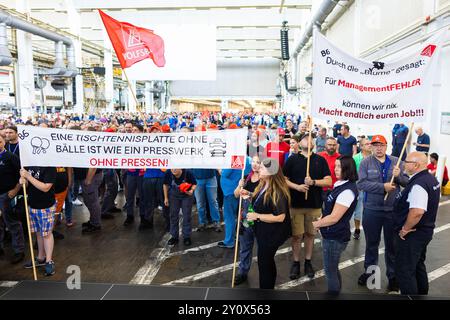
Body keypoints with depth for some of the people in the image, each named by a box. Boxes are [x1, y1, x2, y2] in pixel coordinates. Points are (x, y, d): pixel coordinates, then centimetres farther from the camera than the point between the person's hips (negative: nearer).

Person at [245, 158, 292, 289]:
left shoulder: (277, 191, -27)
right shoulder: (263, 185, 2)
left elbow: (280, 217, -31)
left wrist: (257, 216, -27)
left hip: (273, 234, -9)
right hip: (263, 231, 9)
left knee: (264, 263, 4)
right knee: (268, 261, 23)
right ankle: (269, 286, 41)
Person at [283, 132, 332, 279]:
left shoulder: (320, 160, 5)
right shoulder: (292, 159, 2)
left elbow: (328, 181, 0)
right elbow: (284, 179, -1)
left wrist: (313, 182, -17)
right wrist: (297, 186, -17)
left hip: (315, 204, 1)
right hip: (296, 204, -1)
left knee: (310, 234, 11)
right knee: (296, 235, 5)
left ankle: (308, 262, 26)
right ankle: (296, 263, 19)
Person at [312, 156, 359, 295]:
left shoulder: (348, 190, -24)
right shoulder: (341, 185, 6)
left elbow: (334, 217, -23)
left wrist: (316, 224, -11)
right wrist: (320, 221, 5)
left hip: (335, 237, -9)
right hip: (332, 235, 9)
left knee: (330, 271, 6)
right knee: (333, 269, 22)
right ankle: (336, 292, 38)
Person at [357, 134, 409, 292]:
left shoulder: (396, 161, 3)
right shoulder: (366, 162, -4)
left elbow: (407, 182, 1)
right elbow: (361, 184, -15)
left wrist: (399, 176, -19)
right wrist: (383, 187, -22)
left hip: (393, 210, 1)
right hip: (372, 210, -1)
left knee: (392, 244, 12)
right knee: (371, 243, 15)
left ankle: (392, 276, 28)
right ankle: (369, 271, 33)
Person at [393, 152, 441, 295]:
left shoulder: (418, 184, -26)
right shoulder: (431, 179, 7)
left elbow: (417, 212, -34)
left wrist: (405, 228, -21)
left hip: (412, 234, -10)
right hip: (425, 230, 10)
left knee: (404, 270, 1)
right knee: (418, 266, 24)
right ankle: (422, 293, 38)